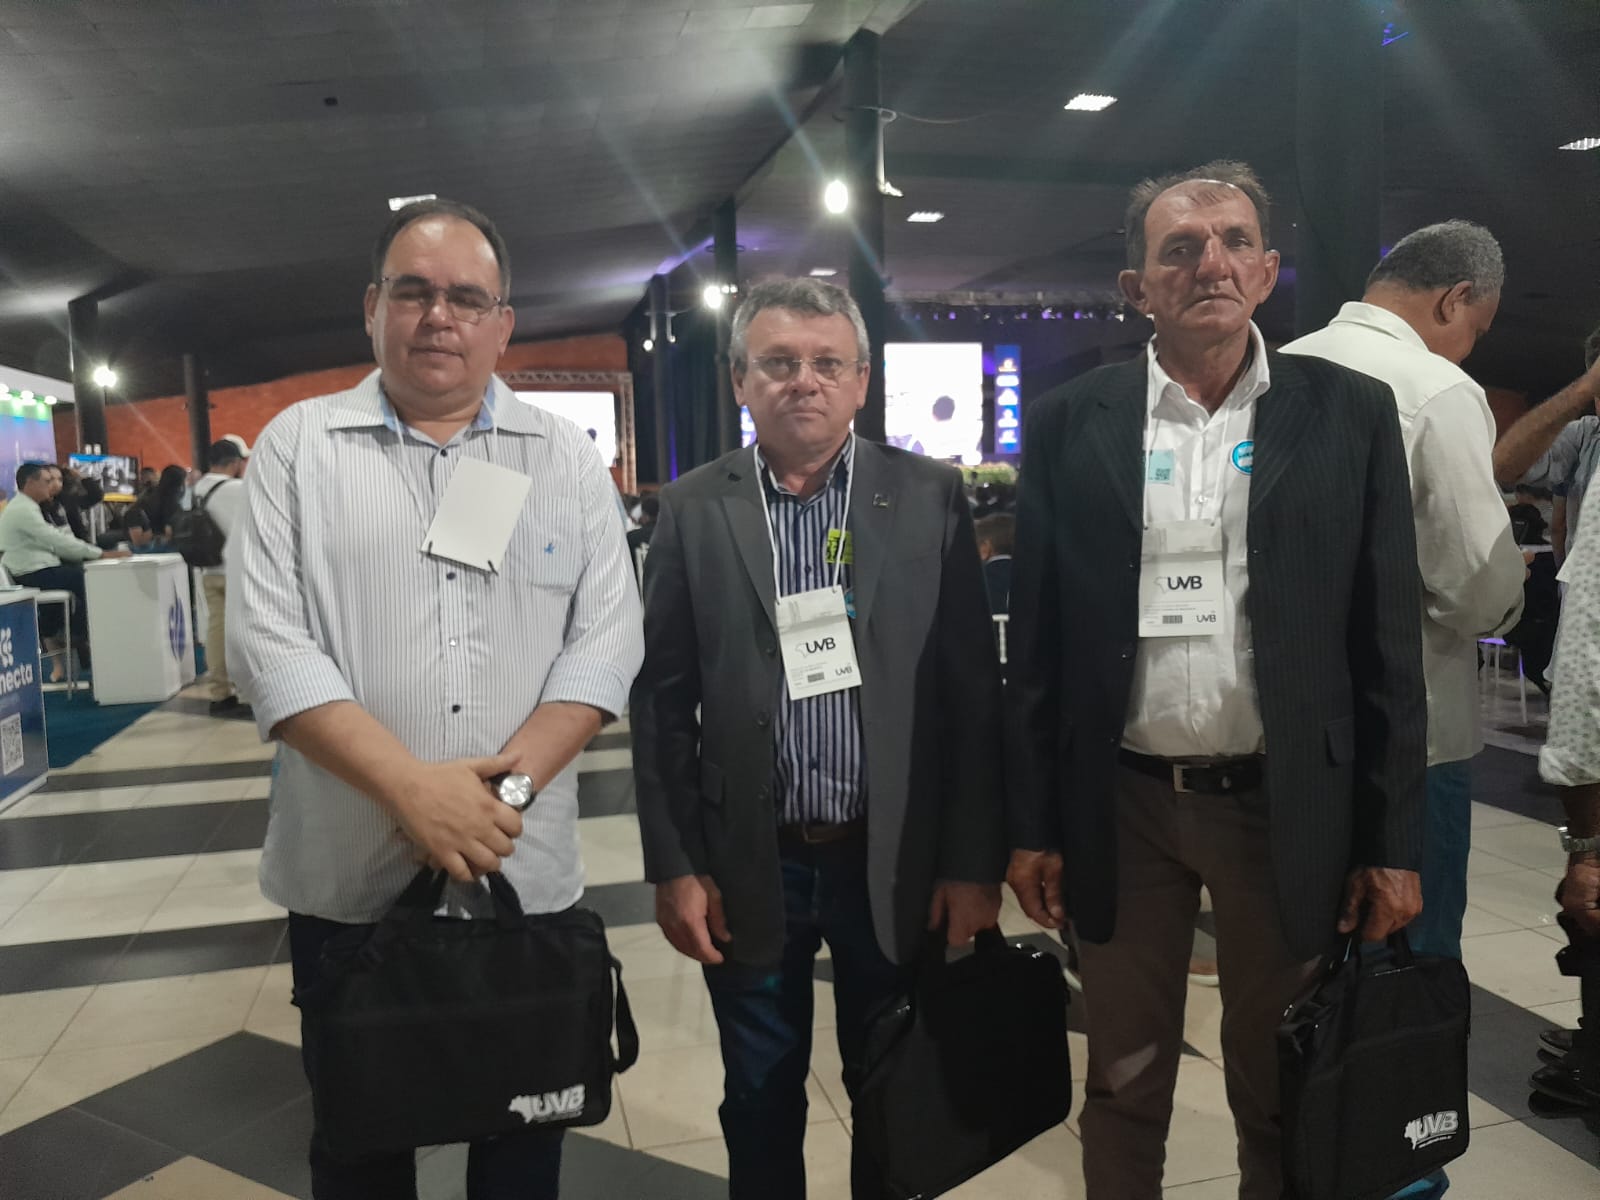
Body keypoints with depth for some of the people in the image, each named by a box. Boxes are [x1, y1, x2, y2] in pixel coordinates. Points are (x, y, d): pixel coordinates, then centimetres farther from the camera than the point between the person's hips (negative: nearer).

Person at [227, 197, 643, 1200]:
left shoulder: (568, 459, 3)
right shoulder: (299, 446, 1)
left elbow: (607, 637, -3)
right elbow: (268, 641, -8)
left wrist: (510, 780, -17)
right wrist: (412, 787, -19)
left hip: (527, 874, 1)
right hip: (349, 879, 0)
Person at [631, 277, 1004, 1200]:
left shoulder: (931, 497, -3)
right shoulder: (693, 510, -1)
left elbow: (975, 690, -3)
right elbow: (662, 700, -1)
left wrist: (975, 861, -4)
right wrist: (675, 866, -3)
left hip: (898, 863, 0)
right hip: (748, 867, 1)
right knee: (761, 1105, 19)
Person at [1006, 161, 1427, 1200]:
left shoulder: (1351, 413, 0)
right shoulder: (1068, 423, 0)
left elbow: (1387, 644, 0)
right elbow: (1037, 639, 1)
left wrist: (1394, 843, -2)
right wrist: (1033, 826, 0)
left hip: (1287, 808, 0)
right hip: (1121, 807, 1)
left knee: (1283, 1099, 17)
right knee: (1124, 1086, 17)